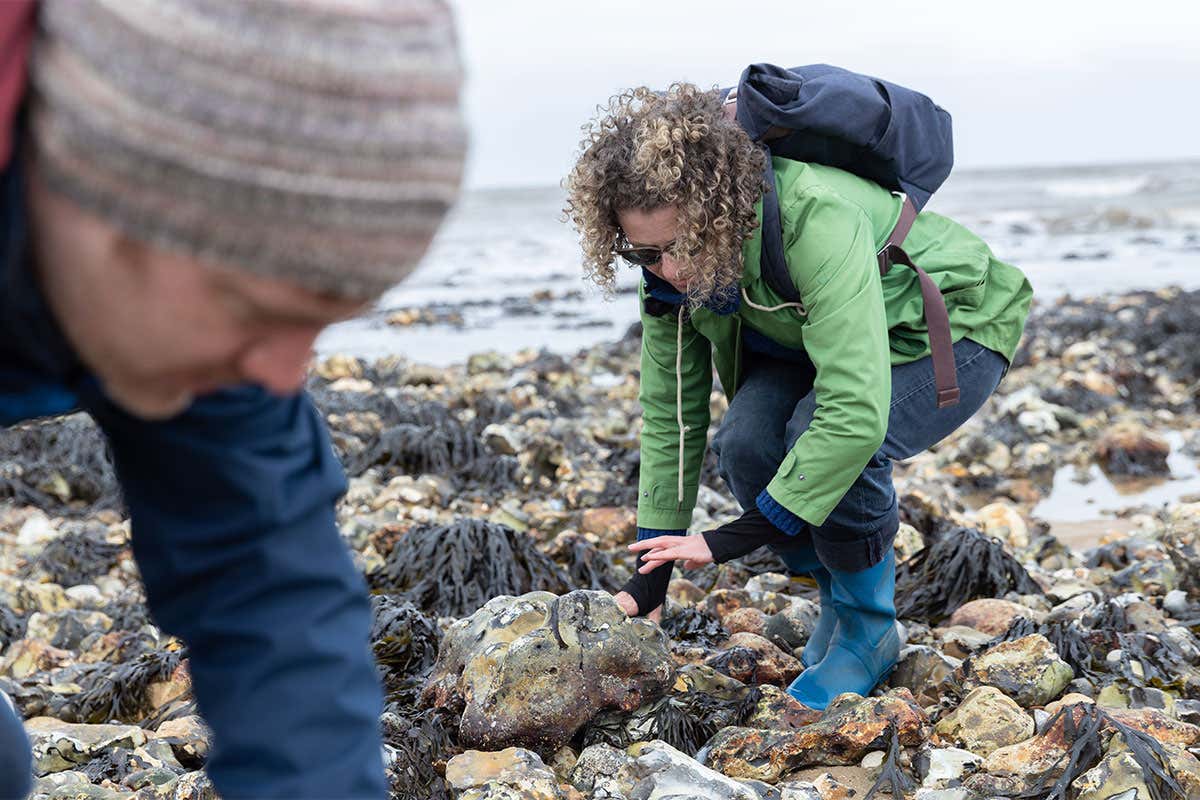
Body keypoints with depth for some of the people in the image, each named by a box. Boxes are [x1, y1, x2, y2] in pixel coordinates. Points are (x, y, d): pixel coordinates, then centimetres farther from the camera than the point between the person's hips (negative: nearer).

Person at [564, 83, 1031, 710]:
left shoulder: (818, 219, -40)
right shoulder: (672, 267, -17)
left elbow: (857, 411, -45)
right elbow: (669, 412, -8)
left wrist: (741, 537, -39)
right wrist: (652, 573, -12)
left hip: (954, 331, -6)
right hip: (813, 342, 6)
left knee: (824, 432, -33)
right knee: (744, 443, -23)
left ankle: (870, 631, -8)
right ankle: (836, 602, 4)